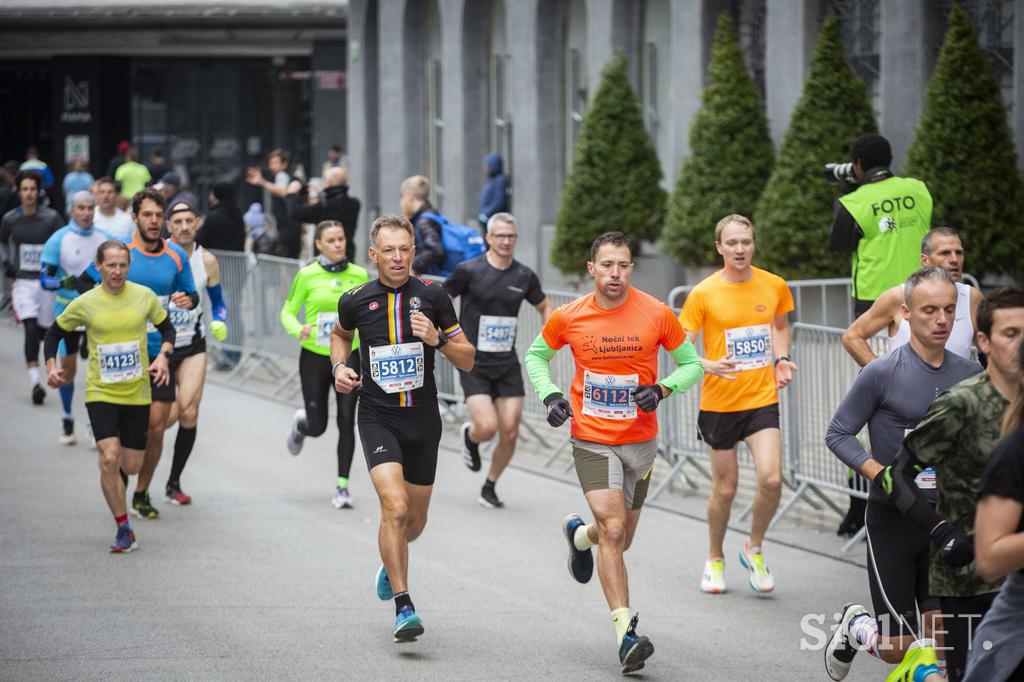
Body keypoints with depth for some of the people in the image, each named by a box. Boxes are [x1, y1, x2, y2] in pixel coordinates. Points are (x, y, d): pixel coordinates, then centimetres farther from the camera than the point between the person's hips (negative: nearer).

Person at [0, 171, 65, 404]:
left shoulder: (51, 218, -6)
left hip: (47, 280, 0)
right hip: (23, 281, 0)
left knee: (44, 330, 10)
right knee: (31, 328, -16)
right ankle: (35, 383, -19)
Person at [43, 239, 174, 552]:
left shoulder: (144, 296, -2)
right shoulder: (84, 304, -6)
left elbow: (167, 329, 12)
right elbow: (54, 334, 8)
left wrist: (162, 356, -7)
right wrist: (52, 367, -7)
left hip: (137, 393, 2)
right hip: (101, 393, -2)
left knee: (131, 466, 4)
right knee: (109, 458, -18)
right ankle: (124, 530, -7)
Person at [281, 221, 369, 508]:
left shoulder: (359, 275, 0)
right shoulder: (307, 275, -7)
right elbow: (288, 312, -1)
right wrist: (299, 329, -21)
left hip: (347, 356, 1)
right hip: (314, 357, -1)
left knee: (346, 422, -7)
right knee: (317, 426, 3)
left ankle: (342, 485, 2)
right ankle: (300, 423, 41)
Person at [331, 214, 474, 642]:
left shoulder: (433, 297, -3)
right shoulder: (356, 301, -2)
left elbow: (468, 360, 2)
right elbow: (341, 334, 23)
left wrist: (438, 339, -16)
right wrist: (339, 367, 4)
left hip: (423, 418, 2)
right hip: (377, 418, -2)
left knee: (415, 519, 14)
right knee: (395, 506, -21)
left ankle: (391, 562, 49)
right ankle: (403, 607, -18)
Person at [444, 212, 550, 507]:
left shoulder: (524, 276, 3)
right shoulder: (469, 270, -8)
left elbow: (544, 306, 20)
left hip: (507, 364, 4)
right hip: (473, 364, -4)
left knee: (509, 433, -1)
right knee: (487, 427, -18)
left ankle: (489, 488, 21)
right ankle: (470, 435, 20)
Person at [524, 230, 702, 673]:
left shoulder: (657, 314, -8)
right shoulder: (569, 317, -7)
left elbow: (691, 364, 3)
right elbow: (536, 355, 12)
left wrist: (662, 390, -16)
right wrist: (549, 395, -6)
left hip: (640, 442, 2)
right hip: (592, 441, -2)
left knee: (619, 540, 15)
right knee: (612, 530, -18)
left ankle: (579, 533, 51)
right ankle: (625, 633, -18)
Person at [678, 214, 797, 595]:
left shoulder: (774, 286, 1)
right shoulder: (704, 294, -8)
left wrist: (781, 359, 4)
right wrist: (708, 366, -25)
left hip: (762, 399, 2)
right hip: (719, 402, -2)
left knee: (771, 479, -14)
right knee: (725, 487, 6)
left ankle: (753, 549, 11)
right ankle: (715, 560, 29)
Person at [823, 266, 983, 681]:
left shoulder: (970, 374, 2)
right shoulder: (882, 374, -12)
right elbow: (838, 434, -8)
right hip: (893, 518, -4)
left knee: (939, 642, 1)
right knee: (899, 649, 0)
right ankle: (856, 625, 32)